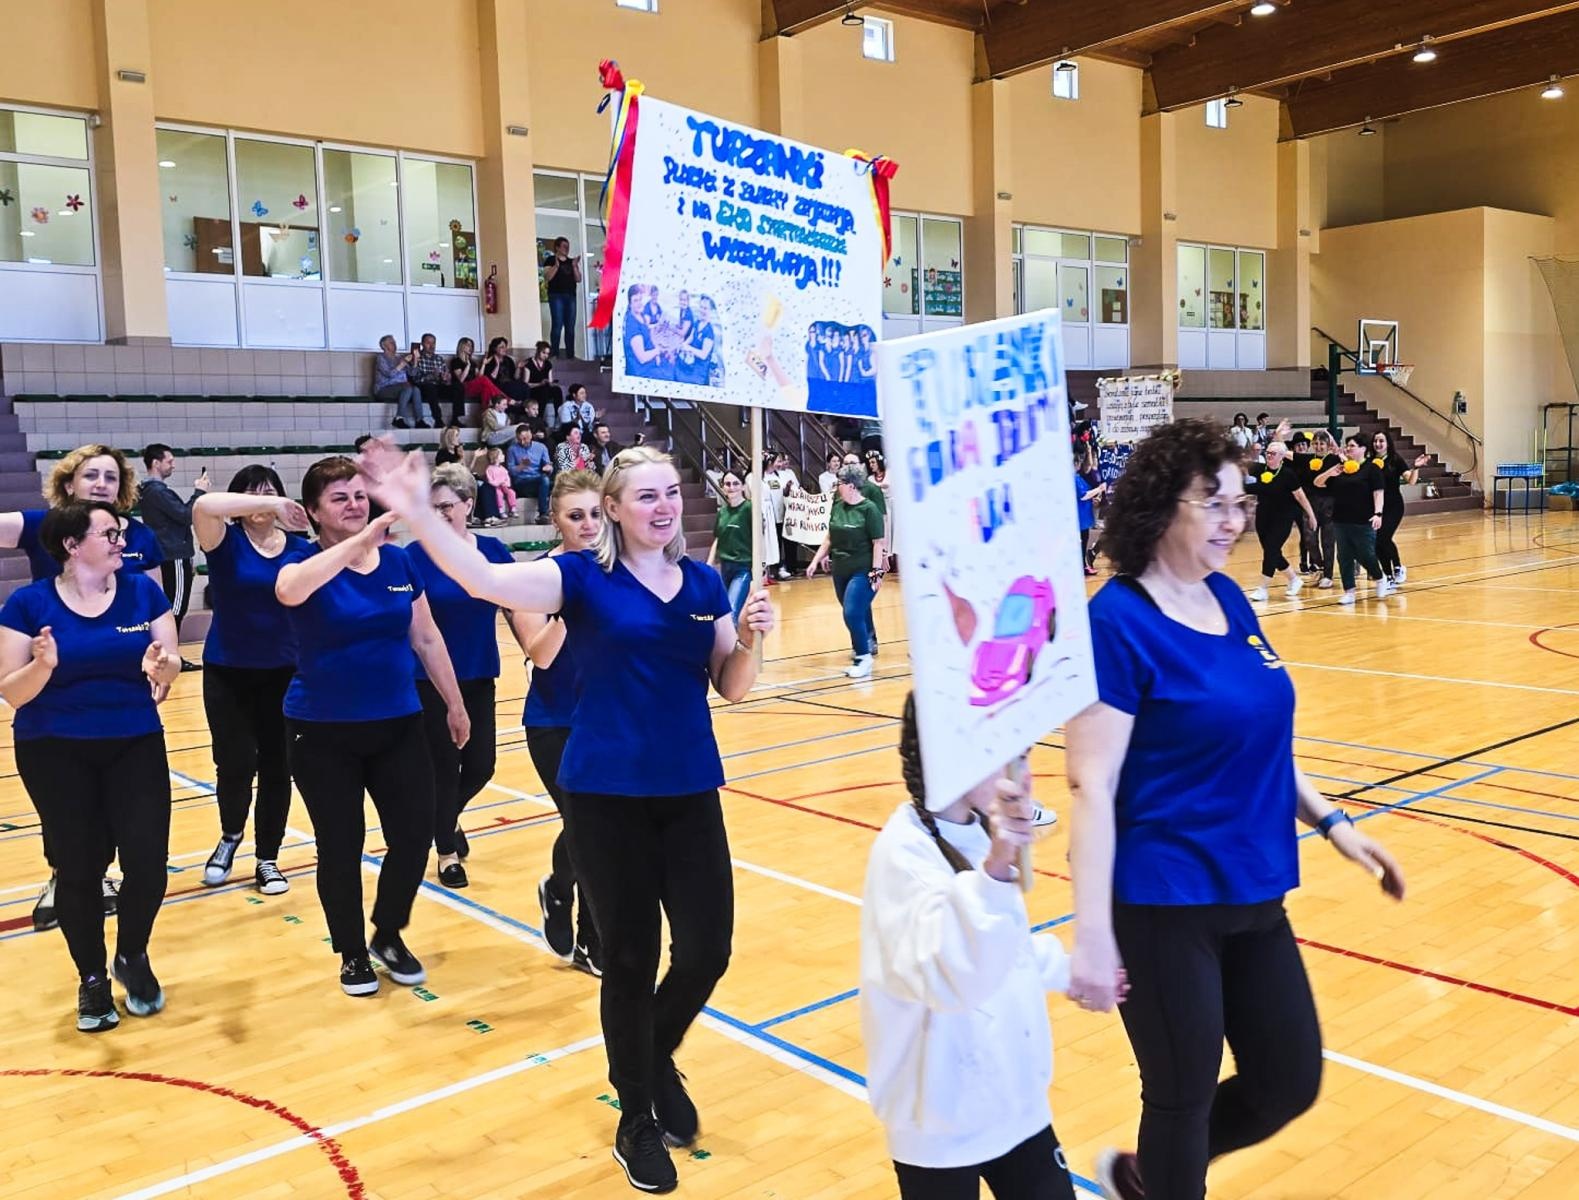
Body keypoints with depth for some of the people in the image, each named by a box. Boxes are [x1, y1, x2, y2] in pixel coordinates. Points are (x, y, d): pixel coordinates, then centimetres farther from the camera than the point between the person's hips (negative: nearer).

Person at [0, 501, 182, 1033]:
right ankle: (92, 977, 25)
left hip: (136, 746, 1)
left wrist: (161, 666, -23)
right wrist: (44, 665, -27)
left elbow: (171, 664, 0)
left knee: (148, 860, -6)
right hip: (56, 753, -1)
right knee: (78, 868, 5)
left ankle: (133, 957, 22)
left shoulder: (143, 591, -2)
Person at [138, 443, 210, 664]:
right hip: (174, 557, -10)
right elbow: (186, 516, -18)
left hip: (166, 556, 10)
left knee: (170, 607, 13)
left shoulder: (148, 490, 15)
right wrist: (199, 491, -9)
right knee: (176, 608, -6)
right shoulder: (158, 491, -16)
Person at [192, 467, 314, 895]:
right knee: (236, 765, -4)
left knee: (277, 769, 5)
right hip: (227, 673, -2)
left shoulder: (301, 548, 1)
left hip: (283, 673, 2)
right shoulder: (225, 541, -7)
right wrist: (268, 507, -32)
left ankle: (267, 859, 21)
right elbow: (203, 506, -28)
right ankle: (230, 836, 27)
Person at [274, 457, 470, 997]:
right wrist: (361, 539, -42)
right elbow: (289, 590, -36)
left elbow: (427, 638, 10)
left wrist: (455, 704, 13)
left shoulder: (399, 562, 2)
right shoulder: (305, 566, -9)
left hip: (398, 725, 3)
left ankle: (389, 936, 27)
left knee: (415, 835, 1)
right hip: (323, 733, -3)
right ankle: (352, 953, 27)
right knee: (340, 846, 6)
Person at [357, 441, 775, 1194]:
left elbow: (730, 688, 9)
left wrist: (751, 638, -11)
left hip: (690, 793, 4)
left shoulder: (705, 583, 6)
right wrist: (417, 512, -35)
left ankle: (657, 1057, 37)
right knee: (630, 959, 7)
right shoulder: (583, 576, -6)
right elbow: (485, 580, -21)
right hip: (606, 796, -3)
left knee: (707, 950, 4)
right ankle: (637, 1117, 30)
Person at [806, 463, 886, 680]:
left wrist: (877, 570, -17)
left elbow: (878, 542, -12)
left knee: (853, 613, -15)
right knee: (858, 613, 17)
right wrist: (816, 560, 13)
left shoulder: (869, 509, -12)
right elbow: (829, 537, 16)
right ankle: (869, 643, 40)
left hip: (863, 571, -6)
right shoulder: (837, 507, 7)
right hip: (840, 571, 6)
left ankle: (864, 658, -4)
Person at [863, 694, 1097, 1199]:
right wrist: (993, 872, -48)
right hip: (942, 1118, -7)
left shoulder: (981, 830, 1)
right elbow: (949, 977, -38)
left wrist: (1064, 970, 24)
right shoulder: (904, 851, -24)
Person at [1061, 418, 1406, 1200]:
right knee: (1183, 1100, 10)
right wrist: (1092, 933, -23)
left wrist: (1330, 823, 12)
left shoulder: (1230, 601, 5)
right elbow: (1091, 786, -20)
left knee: (1290, 1083, 18)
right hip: (1164, 904, -8)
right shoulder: (1116, 622, -18)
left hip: (1252, 893, 8)